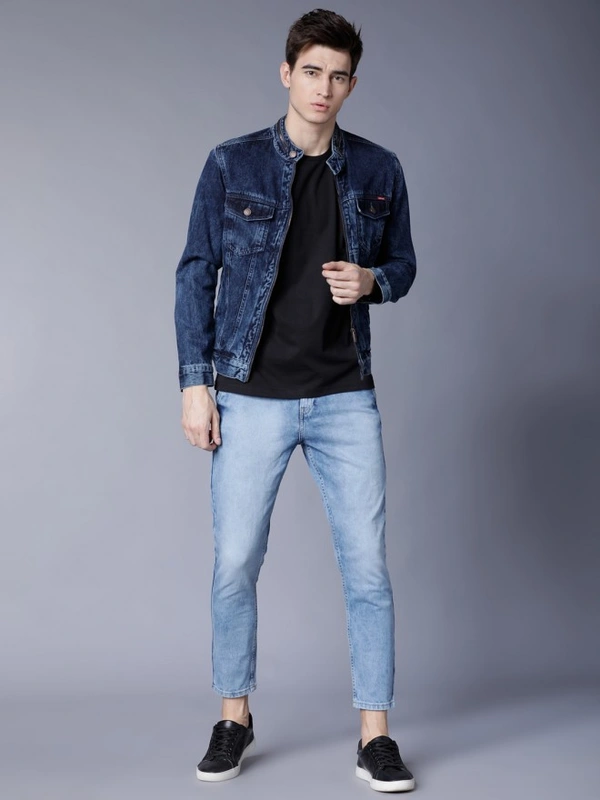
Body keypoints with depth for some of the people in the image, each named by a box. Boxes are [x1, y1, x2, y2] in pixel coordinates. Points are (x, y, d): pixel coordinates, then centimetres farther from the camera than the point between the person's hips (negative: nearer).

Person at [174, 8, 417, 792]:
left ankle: (375, 735, 14)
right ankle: (234, 720, 25)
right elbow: (196, 275, 1)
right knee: (235, 564, 6)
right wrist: (194, 382, -5)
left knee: (367, 565, 1)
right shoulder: (232, 165, -1)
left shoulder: (378, 170, 5)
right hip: (251, 398, -1)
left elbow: (403, 264, 15)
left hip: (346, 399, 2)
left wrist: (372, 280, -9)